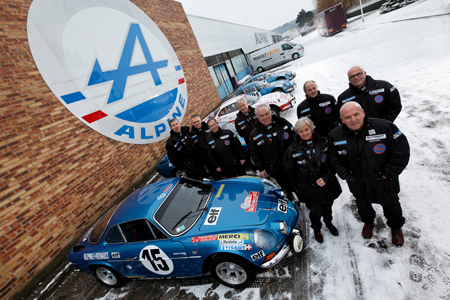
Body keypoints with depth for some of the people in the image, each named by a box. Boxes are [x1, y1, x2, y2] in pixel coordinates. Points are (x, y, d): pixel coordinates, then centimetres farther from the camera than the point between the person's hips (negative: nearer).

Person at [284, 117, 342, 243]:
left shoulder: (324, 142, -11)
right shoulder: (293, 150, -15)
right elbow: (289, 171, -3)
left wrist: (326, 178, -17)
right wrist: (298, 186, 1)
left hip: (327, 185, 3)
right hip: (310, 190, -2)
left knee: (327, 207, 26)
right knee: (315, 212, 15)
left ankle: (329, 223, 58)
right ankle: (316, 229, 46)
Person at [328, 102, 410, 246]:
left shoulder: (384, 126, -24)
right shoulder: (335, 135, -17)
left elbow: (402, 149, -16)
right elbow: (334, 159, -4)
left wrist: (388, 173, -16)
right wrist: (346, 175, -8)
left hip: (383, 181, -1)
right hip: (357, 183, 2)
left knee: (390, 203, 24)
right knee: (362, 204, 27)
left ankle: (396, 226, 54)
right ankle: (368, 222, 59)